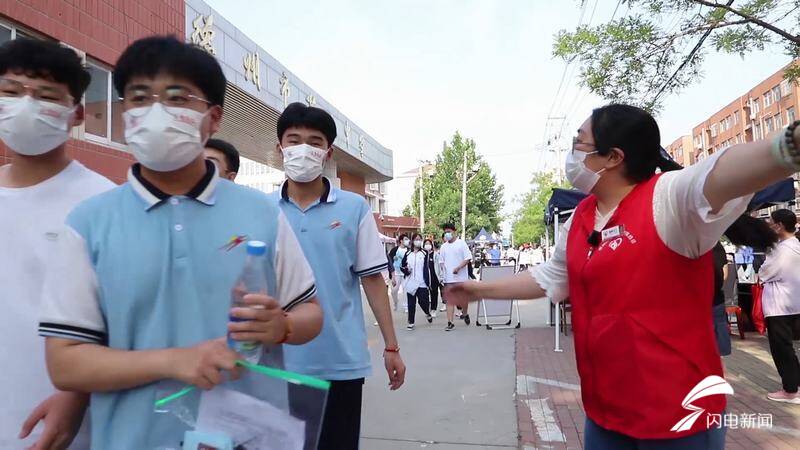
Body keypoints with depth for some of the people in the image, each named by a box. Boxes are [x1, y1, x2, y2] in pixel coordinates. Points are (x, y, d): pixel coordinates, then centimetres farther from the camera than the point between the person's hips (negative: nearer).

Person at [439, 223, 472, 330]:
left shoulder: (461, 243, -3)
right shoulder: (443, 246, 11)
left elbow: (468, 258, -9)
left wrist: (458, 268, -20)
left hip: (461, 277, -3)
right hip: (448, 278, 3)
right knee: (449, 300, 0)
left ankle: (465, 314, 36)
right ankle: (450, 323, 1)